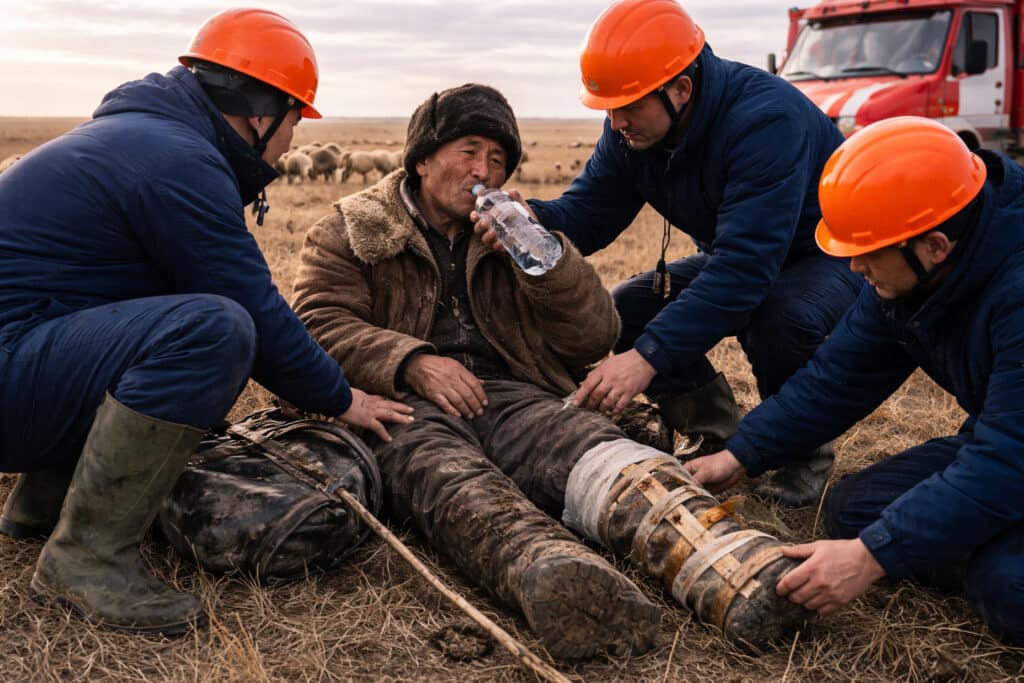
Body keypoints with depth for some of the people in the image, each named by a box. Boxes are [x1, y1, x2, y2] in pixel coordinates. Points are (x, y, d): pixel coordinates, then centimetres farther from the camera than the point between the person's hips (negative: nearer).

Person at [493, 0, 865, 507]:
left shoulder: (765, 118, -35)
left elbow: (745, 266, -42)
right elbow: (587, 211, -8)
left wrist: (649, 356, -47)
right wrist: (530, 220, -33)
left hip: (832, 257, -7)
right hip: (736, 258, 7)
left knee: (782, 317, -38)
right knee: (625, 310, -10)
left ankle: (804, 453, -7)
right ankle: (716, 437, 9)